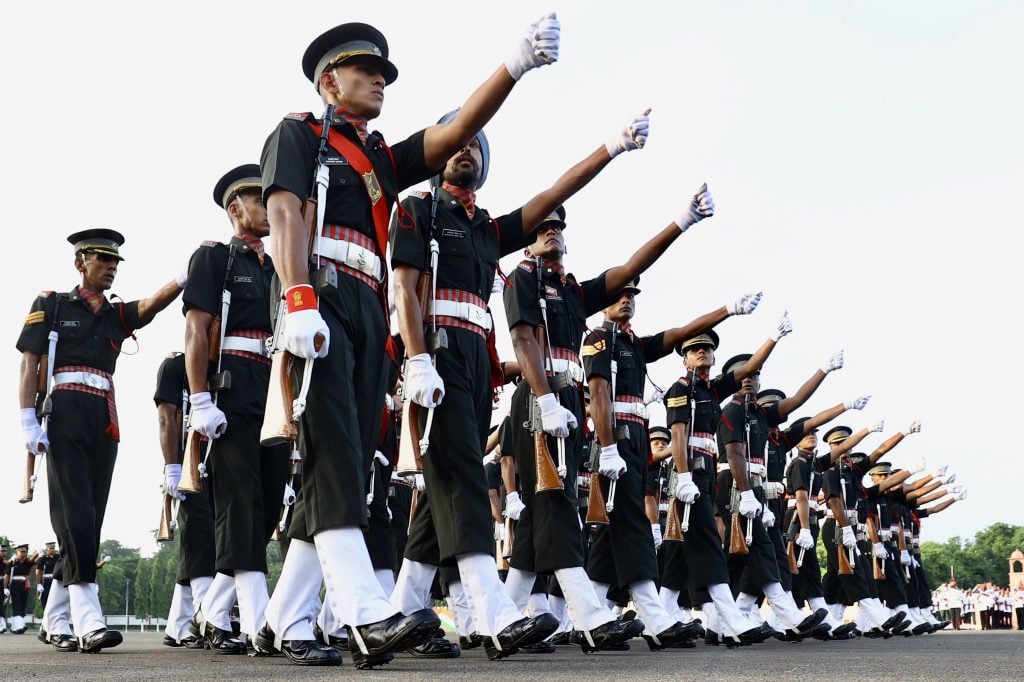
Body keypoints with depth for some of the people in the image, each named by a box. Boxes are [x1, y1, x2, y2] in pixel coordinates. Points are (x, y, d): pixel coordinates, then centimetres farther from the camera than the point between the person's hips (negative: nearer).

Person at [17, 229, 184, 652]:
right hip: (65, 418, -5)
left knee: (90, 520, 4)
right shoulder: (51, 305, 10)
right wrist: (28, 421, -10)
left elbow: (153, 304, -3)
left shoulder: (117, 315, 18)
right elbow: (30, 365, 3)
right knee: (75, 515, -14)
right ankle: (88, 621, -21)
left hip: (105, 423, 5)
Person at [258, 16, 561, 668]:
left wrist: (516, 65, 1)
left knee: (346, 466, 2)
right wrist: (300, 299, -22)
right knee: (336, 456, -18)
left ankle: (285, 622, 8)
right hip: (318, 302, -7)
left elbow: (457, 131, 15)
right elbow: (286, 212, -5)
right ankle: (367, 615, -28)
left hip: (369, 318, 7)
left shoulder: (384, 159, 29)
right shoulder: (299, 133, 12)